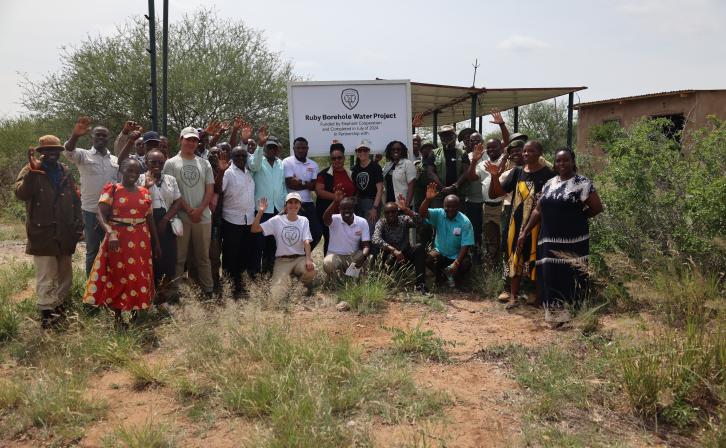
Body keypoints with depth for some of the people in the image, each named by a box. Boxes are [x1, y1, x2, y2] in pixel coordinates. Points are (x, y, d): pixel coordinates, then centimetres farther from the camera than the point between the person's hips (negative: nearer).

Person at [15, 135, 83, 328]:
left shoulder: (66, 173, 11)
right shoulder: (31, 171, -3)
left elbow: (75, 201, 13)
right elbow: (21, 193, -19)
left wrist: (78, 225, 7)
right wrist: (32, 171, -29)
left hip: (64, 234, 5)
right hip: (42, 234, -5)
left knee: (65, 274, 13)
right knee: (45, 277, -4)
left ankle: (59, 305, 28)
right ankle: (46, 312, 5)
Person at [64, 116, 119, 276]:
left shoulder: (115, 160, 11)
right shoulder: (84, 155, 0)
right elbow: (68, 152, -21)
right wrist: (75, 135, -42)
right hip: (91, 211, -3)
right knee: (92, 250, 5)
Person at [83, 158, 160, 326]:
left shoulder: (144, 192, 9)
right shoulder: (111, 189, -5)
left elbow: (150, 219, 13)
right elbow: (101, 214, -15)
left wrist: (156, 243, 12)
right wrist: (110, 233, -31)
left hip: (141, 242, 4)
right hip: (118, 240, -4)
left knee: (139, 277, 9)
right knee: (119, 276, 4)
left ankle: (136, 311, 23)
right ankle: (118, 315, 15)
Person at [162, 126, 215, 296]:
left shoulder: (204, 164, 11)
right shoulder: (171, 163, 1)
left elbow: (210, 189, 6)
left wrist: (199, 210, -8)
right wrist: (188, 210, -11)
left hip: (203, 217, 3)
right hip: (181, 217, -3)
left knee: (203, 256, 9)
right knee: (179, 257, 3)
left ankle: (208, 290, 15)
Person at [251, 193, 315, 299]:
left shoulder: (303, 221, 4)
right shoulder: (277, 220, 1)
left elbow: (306, 242, -9)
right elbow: (255, 229, -5)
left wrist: (308, 259, -25)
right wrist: (260, 212, -19)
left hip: (299, 258, 1)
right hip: (282, 260, 0)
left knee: (310, 270, -35)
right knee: (277, 294, -19)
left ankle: (306, 284, 2)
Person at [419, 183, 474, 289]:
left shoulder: (465, 222, -16)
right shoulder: (439, 214, -10)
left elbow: (465, 246, -17)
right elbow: (422, 213, -27)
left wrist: (456, 262, -28)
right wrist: (428, 199, -45)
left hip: (457, 255, -1)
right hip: (440, 253, 2)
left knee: (466, 264, -31)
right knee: (429, 259, -28)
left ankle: (454, 277, 5)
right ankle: (441, 276, 5)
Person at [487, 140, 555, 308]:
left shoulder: (548, 174, -7)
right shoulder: (517, 172, 5)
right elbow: (495, 193, 4)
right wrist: (494, 176, -12)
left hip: (538, 223, -4)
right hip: (517, 222, 4)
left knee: (535, 257, 5)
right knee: (515, 257, 8)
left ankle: (537, 293, 19)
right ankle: (514, 295, 17)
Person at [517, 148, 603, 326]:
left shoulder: (583, 183, -4)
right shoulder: (549, 184, 14)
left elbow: (597, 208, -6)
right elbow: (538, 211, 16)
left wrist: (576, 217, 2)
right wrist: (524, 232, 11)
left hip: (572, 242, -6)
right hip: (549, 241, 6)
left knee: (570, 278, -4)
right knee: (550, 278, 8)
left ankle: (571, 316, 3)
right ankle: (554, 315, 18)